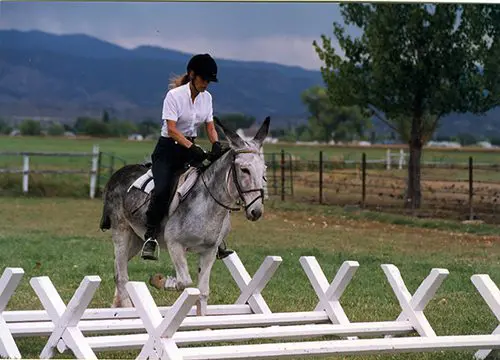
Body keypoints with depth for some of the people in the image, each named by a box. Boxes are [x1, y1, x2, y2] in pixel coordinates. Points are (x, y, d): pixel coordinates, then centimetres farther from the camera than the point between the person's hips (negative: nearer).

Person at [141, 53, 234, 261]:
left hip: (191, 148, 6)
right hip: (168, 149, -6)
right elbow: (172, 129, -22)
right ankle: (150, 238, -15)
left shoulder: (206, 97, 5)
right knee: (162, 190, -27)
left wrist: (216, 145, -15)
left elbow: (210, 127, 6)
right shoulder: (174, 95, -14)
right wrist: (192, 147, -33)